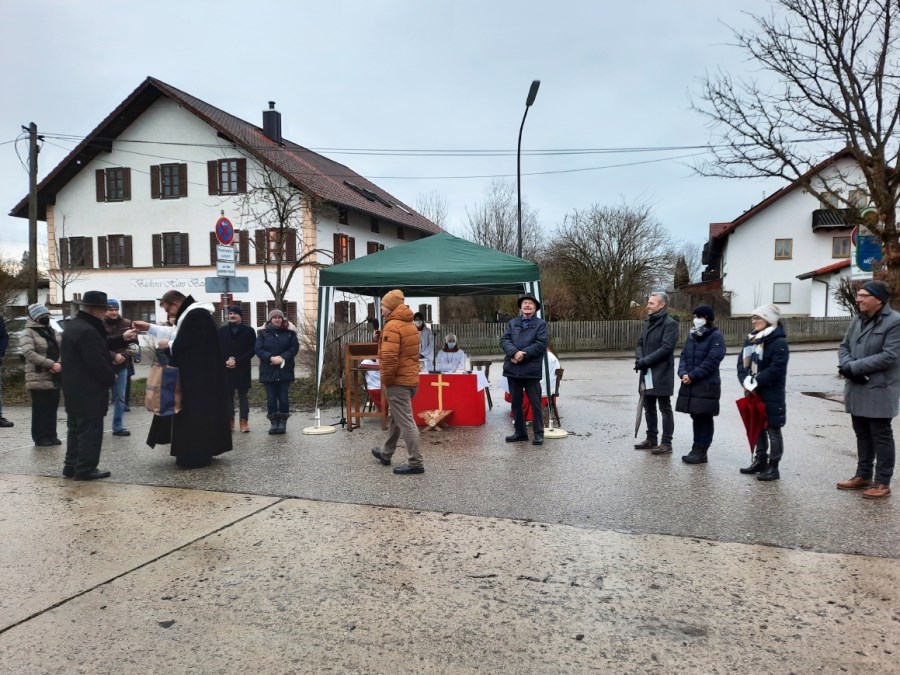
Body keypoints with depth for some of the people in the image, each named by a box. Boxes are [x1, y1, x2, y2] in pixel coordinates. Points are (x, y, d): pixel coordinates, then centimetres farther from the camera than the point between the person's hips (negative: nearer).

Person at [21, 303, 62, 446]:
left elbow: (60, 349, 14)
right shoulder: (28, 333, -6)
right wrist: (51, 364, -24)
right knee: (40, 410, -2)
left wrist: (59, 364, -6)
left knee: (52, 408, 10)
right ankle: (40, 438, 6)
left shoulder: (51, 331, 17)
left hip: (54, 378, 6)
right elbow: (29, 353, -19)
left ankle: (51, 436, 17)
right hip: (39, 379, -6)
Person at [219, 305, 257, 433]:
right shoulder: (221, 331, 10)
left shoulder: (248, 331, 2)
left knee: (243, 396, 2)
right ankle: (230, 421, 12)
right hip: (225, 369, 2)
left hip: (242, 370, -2)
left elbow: (252, 350, -4)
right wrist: (225, 361, -11)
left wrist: (237, 361, -14)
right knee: (228, 396, 6)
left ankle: (244, 421, 5)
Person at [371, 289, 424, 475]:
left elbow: (389, 357, -25)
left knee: (405, 421, -6)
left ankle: (416, 463, -4)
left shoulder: (392, 326, -17)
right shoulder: (411, 325, 14)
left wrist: (386, 379, -14)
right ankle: (386, 453, 36)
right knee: (394, 417, 21)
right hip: (410, 379, 10)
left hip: (397, 381, -10)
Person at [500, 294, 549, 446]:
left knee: (535, 403, 0)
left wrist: (523, 354, -16)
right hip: (512, 369, 4)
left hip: (531, 369, -4)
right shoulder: (512, 323, 14)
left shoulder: (541, 324, 3)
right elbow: (504, 340, 1)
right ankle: (520, 432, 22)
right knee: (516, 402, 11)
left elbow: (541, 343, -9)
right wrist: (514, 352, -17)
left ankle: (538, 433, 10)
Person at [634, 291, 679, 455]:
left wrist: (645, 361, -20)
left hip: (662, 374, -8)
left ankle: (666, 443, 7)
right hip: (647, 373, 8)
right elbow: (640, 343, 15)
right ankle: (651, 439, 27)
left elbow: (666, 348, -20)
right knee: (649, 408, 15)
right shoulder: (648, 322, 15)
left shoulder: (670, 323, -12)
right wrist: (639, 359, -5)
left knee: (665, 409, 1)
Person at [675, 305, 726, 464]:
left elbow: (711, 361, -17)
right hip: (690, 385, 7)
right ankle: (697, 449, 20)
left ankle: (701, 452, 5)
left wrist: (692, 375, -18)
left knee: (705, 418, 1)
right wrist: (683, 373, -7)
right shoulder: (692, 335, 14)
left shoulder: (716, 337, -8)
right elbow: (683, 356, 10)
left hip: (707, 385, -7)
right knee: (696, 417, 12)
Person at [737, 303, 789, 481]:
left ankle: (773, 467, 8)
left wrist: (756, 383, -22)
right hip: (753, 393, 8)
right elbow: (742, 361, 7)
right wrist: (745, 380, -9)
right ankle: (760, 460, 29)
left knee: (772, 430, 1)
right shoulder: (751, 339, 11)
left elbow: (775, 369, -21)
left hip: (771, 395, -8)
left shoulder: (779, 342, -13)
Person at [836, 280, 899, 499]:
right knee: (862, 434, 17)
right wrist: (846, 365, -11)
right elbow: (844, 346, 11)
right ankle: (863, 476, 29)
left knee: (881, 436, 3)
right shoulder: (857, 320, 10)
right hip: (857, 388, 7)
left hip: (879, 391, -7)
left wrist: (853, 367, -19)